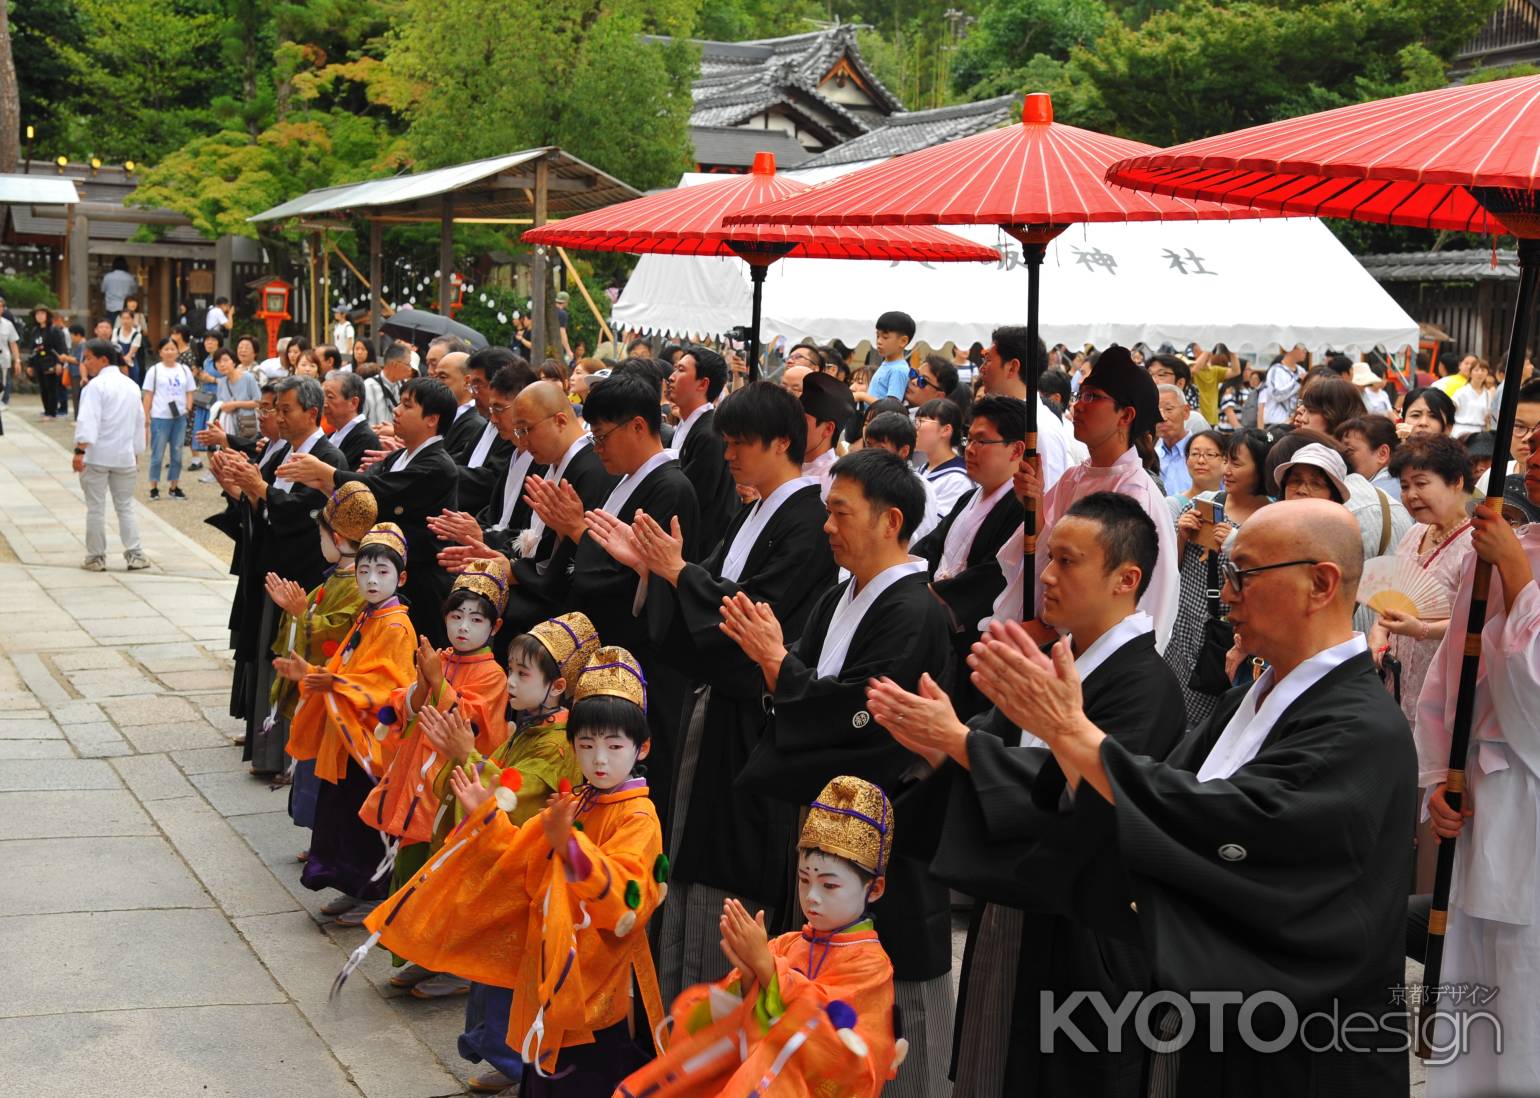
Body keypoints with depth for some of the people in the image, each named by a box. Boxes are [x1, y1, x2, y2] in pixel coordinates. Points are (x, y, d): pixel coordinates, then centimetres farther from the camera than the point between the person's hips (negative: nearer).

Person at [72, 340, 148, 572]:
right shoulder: (132, 386, 11)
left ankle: (96, 557, 8)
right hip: (124, 456, 5)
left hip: (96, 456, -5)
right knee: (125, 506, 13)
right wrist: (136, 453, 25)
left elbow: (88, 421, -21)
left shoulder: (97, 386, -11)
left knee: (96, 508, 3)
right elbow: (139, 422, 17)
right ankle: (135, 555, 8)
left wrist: (80, 450, -25)